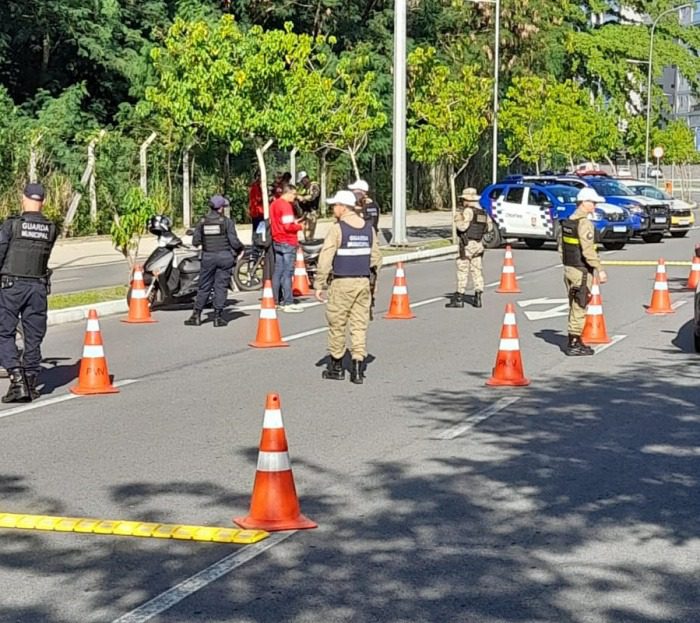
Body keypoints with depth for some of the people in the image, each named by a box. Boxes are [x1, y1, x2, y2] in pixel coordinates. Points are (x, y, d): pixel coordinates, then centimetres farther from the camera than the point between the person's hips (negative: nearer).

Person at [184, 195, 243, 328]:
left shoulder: (202, 222, 1)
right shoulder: (227, 222, -6)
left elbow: (195, 242, 0)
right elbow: (234, 241, -9)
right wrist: (240, 248, 11)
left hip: (208, 257, 2)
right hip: (224, 256, -2)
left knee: (204, 287, 10)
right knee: (221, 286, 4)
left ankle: (196, 315, 8)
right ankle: (218, 316, 3)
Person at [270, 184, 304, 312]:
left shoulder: (274, 204, 13)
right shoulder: (286, 205, -15)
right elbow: (288, 227, -22)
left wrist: (293, 222, 14)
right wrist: (299, 226, -4)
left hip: (277, 242, 9)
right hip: (288, 243, -9)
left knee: (277, 272, 11)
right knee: (287, 273, -8)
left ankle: (276, 300, 14)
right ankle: (288, 303, -9)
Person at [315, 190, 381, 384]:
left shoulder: (337, 229, -11)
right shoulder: (368, 228, 7)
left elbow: (325, 258, -13)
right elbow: (376, 258, 10)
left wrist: (319, 284, -9)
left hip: (342, 283, -5)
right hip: (363, 282, 5)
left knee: (336, 325, 7)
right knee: (360, 325, 6)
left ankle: (336, 367, 15)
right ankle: (358, 369, 3)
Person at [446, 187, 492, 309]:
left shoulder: (468, 210, -14)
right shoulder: (482, 211, 10)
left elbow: (463, 226, -22)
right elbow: (489, 226, 15)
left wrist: (457, 219, -3)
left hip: (467, 244, -8)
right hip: (479, 244, 8)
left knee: (462, 271, -3)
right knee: (476, 271, 9)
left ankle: (459, 299, -2)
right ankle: (477, 298, 8)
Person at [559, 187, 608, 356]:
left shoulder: (567, 221, 10)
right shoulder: (584, 223, -18)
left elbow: (561, 246, 16)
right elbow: (588, 250, -24)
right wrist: (600, 270, -20)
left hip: (569, 268, 9)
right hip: (581, 271, -9)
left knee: (575, 307, 17)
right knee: (579, 308, -3)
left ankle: (575, 342, 24)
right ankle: (573, 345, -1)